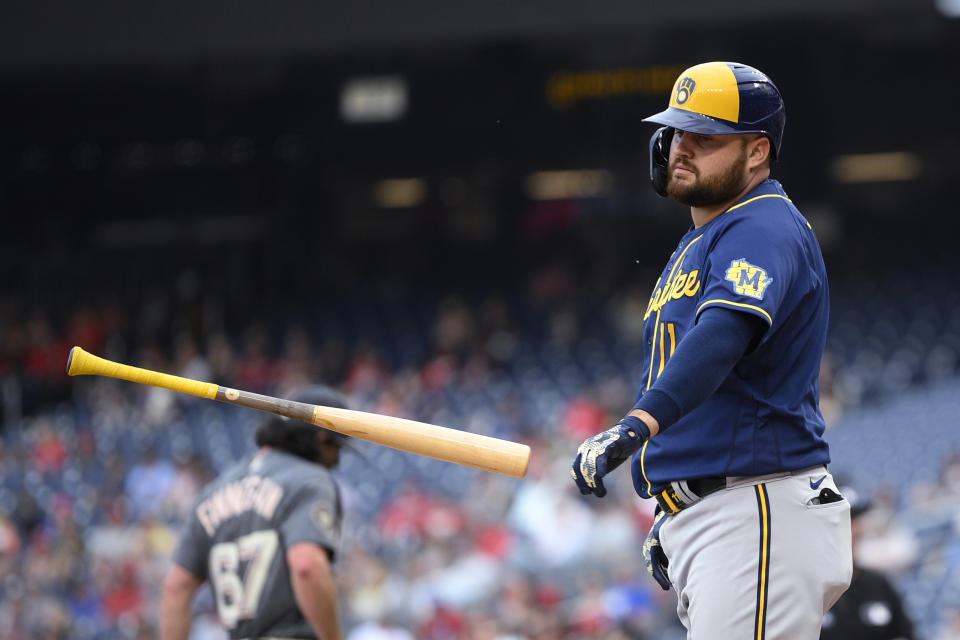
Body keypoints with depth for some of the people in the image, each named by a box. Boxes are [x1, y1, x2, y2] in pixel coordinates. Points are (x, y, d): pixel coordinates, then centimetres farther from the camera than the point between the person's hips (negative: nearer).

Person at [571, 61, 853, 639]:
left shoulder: (766, 231, -11)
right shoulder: (697, 245, 23)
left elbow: (721, 338, -30)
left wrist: (637, 425, -45)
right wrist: (672, 521, 25)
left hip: (760, 519, -11)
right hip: (696, 525, 11)